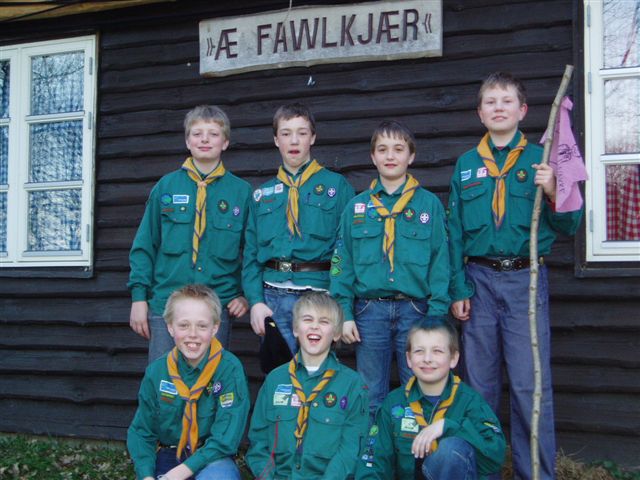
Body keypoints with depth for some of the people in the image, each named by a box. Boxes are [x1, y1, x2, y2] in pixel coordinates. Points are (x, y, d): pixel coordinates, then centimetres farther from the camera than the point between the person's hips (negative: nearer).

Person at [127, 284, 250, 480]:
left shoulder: (230, 369, -13)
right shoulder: (156, 372, -3)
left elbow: (226, 437, -15)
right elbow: (141, 432, 3)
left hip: (212, 460, -3)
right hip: (167, 456, 3)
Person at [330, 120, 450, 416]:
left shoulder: (429, 204, 3)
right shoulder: (357, 207, 7)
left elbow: (440, 261, 0)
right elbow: (342, 262, 6)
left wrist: (437, 314, -7)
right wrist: (345, 312, -2)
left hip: (415, 310, -1)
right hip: (369, 311, 1)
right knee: (371, 398, 10)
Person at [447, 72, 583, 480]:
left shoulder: (540, 160, 3)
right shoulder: (466, 164, 10)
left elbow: (569, 226, 4)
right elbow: (456, 232, 9)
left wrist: (552, 193, -14)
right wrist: (458, 289, 4)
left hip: (526, 280, -2)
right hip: (479, 280, 3)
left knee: (530, 384, -1)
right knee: (480, 383, 10)